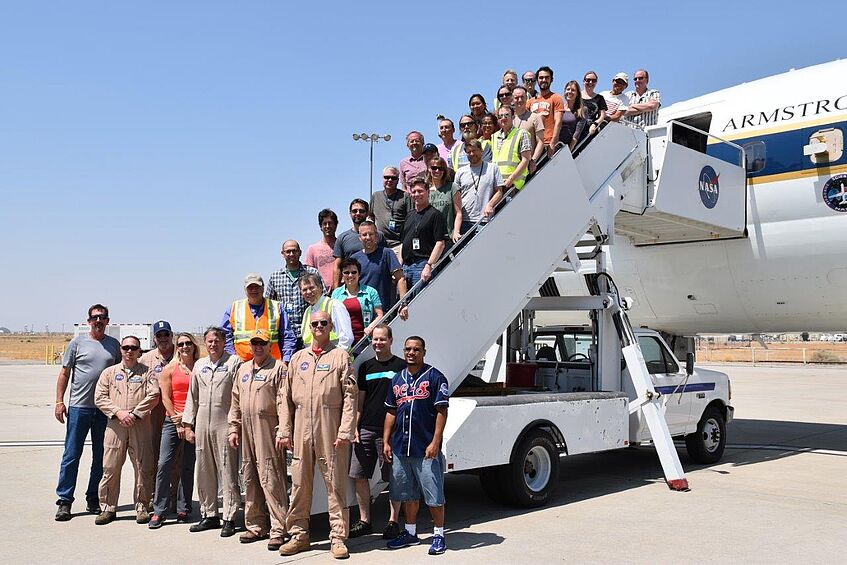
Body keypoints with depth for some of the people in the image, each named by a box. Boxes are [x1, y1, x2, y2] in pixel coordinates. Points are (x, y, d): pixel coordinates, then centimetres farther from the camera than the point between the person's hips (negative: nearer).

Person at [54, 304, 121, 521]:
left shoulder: (114, 345, 8)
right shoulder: (78, 342, 2)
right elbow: (64, 373, 4)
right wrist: (59, 401, -3)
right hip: (79, 406, -2)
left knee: (100, 457, 9)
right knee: (71, 455, 0)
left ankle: (93, 499, 20)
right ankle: (64, 501, 7)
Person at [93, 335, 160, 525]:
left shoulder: (147, 372, 9)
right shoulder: (109, 372, 13)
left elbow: (153, 396, -3)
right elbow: (100, 397, 4)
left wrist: (135, 414, -11)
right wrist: (118, 413, -9)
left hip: (140, 426, -1)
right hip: (115, 425, 1)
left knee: (143, 468, 0)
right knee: (110, 468, 1)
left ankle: (142, 506, 12)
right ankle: (108, 508, 12)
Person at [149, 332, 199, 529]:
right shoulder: (170, 369, 5)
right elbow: (165, 397, 2)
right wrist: (177, 421, -4)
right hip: (172, 420, 0)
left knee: (188, 466, 5)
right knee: (164, 464, -8)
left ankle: (183, 509, 14)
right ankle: (159, 511, -2)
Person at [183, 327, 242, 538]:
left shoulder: (234, 362, -1)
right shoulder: (199, 365, 16)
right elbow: (192, 397, 19)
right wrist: (188, 425, 13)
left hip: (224, 425, -6)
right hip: (202, 425, 6)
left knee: (227, 473, -4)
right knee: (204, 474, 11)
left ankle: (229, 519, 2)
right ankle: (209, 515, 21)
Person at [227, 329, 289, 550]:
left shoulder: (278, 368, -3)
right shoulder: (243, 369, 18)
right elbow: (236, 402, 22)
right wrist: (234, 428, 16)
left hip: (268, 429, -7)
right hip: (246, 430, 7)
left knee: (270, 478, -10)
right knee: (250, 479, 11)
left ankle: (278, 529, -5)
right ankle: (255, 526, 22)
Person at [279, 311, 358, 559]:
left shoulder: (341, 356, 4)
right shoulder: (298, 358, 15)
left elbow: (350, 397, -2)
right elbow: (285, 397, 13)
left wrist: (345, 431, -10)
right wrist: (284, 431, 5)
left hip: (331, 433, -3)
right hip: (301, 432, 4)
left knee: (335, 484, -1)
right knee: (299, 484, 8)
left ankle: (338, 537, 6)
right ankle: (299, 535, 19)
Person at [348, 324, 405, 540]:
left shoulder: (401, 366, 1)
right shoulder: (366, 367, 14)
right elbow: (359, 401, 16)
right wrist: (354, 427, 7)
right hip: (366, 429, 5)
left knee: (393, 478, 1)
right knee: (359, 475, 5)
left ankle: (394, 521, 13)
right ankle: (364, 521, 17)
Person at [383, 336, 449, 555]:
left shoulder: (434, 377, -5)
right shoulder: (397, 379, 13)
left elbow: (441, 411, -8)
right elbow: (391, 412, 17)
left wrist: (435, 442, -15)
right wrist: (386, 442, 11)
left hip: (426, 448, -6)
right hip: (400, 447, 6)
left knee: (434, 495, 0)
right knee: (407, 493, 15)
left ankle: (438, 535, 13)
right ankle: (410, 532, 28)